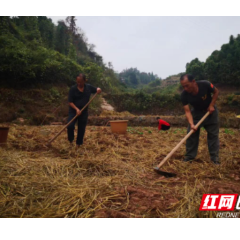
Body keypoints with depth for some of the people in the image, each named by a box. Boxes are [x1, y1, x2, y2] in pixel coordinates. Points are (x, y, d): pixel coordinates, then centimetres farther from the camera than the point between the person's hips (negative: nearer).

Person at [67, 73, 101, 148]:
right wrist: (76, 109, -26)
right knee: (70, 126, -19)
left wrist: (98, 90, -10)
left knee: (81, 129, 8)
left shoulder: (89, 87, 0)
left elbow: (97, 90, 15)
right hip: (73, 111, -3)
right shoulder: (73, 89, -10)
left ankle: (78, 144, 28)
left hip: (84, 112, 3)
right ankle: (70, 139, 11)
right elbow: (70, 102, -11)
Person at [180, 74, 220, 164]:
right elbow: (187, 111, -26)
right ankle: (190, 155, 10)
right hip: (197, 113, 1)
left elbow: (216, 92, -10)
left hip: (210, 111, -1)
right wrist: (191, 124, -40)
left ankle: (215, 156, 9)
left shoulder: (205, 84, -31)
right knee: (191, 133, -2)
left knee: (213, 134, 0)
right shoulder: (184, 95, -27)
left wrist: (211, 105, -19)